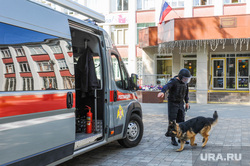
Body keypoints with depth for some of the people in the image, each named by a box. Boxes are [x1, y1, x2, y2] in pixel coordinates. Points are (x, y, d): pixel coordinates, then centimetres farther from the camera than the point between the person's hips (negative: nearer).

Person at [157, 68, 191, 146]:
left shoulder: (185, 83, 4)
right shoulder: (173, 81, -19)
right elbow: (167, 86, -40)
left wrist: (187, 102, 22)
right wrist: (162, 92, -60)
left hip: (180, 104, 6)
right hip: (172, 103, -6)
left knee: (181, 121, 7)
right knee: (172, 121, -3)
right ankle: (173, 139, 6)